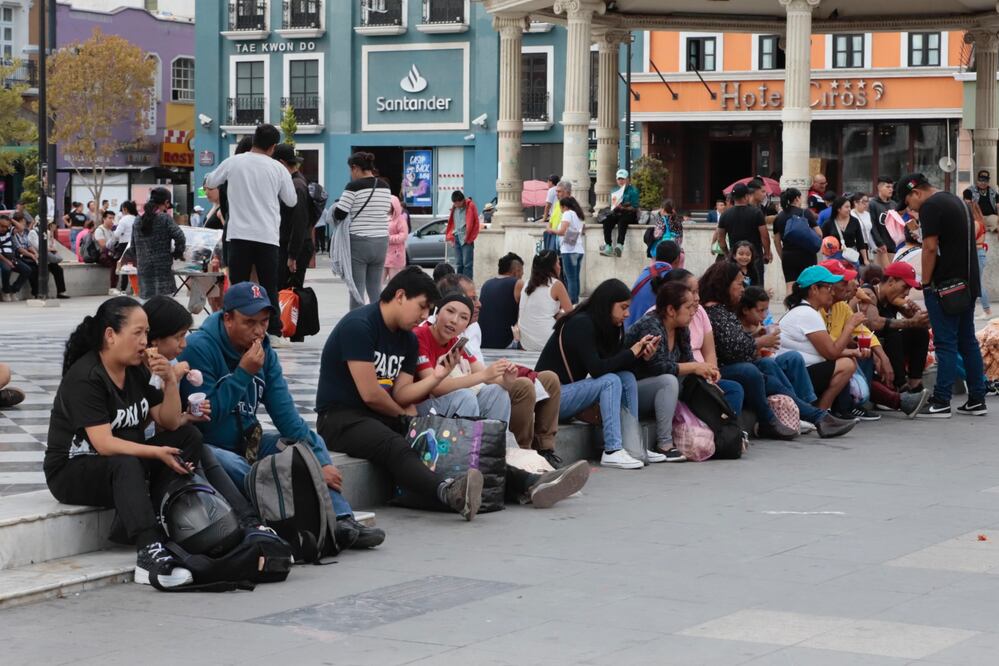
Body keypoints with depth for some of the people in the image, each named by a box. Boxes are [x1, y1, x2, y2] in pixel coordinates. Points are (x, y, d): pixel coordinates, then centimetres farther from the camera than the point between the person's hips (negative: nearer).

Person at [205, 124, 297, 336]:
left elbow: (209, 182, 16)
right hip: (268, 236, 0)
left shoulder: (233, 162, 1)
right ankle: (273, 331, 5)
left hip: (239, 234, 0)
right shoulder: (277, 168, -1)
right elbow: (291, 200, 10)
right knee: (269, 287, 6)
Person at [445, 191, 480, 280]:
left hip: (466, 239, -6)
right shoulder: (454, 208, 10)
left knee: (467, 264, -9)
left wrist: (470, 238, -7)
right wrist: (450, 236, 10)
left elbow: (475, 224, -5)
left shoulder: (470, 206, -7)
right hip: (457, 238, 6)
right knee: (458, 264, 8)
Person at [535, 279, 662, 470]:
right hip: (551, 396, -9)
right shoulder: (581, 324, -19)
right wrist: (631, 352, -18)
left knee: (627, 378, -6)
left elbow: (620, 367, 6)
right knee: (610, 381, -25)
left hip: (572, 392, 9)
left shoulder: (607, 327, 7)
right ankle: (612, 451, -29)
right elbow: (596, 369, -27)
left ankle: (633, 447, -8)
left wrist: (640, 354, -12)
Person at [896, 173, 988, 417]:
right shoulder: (956, 202, 18)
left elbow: (930, 247, -17)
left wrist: (925, 283, -9)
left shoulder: (930, 206, -10)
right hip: (968, 284, 9)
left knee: (945, 344, -7)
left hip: (945, 285, -9)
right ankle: (976, 400, 13)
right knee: (968, 342, 12)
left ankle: (941, 402, -5)